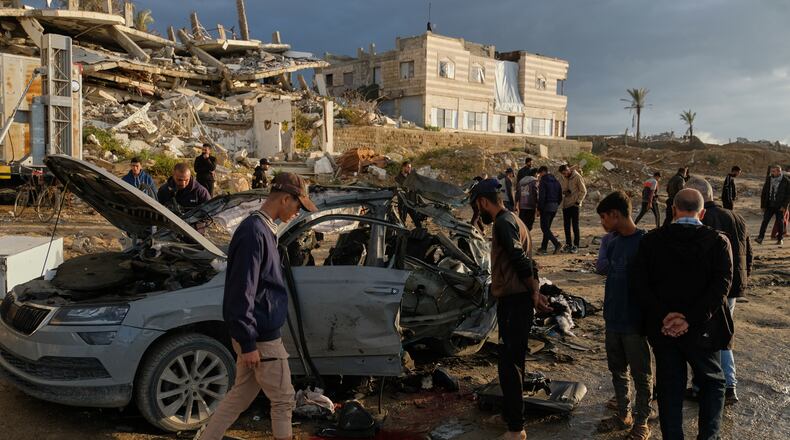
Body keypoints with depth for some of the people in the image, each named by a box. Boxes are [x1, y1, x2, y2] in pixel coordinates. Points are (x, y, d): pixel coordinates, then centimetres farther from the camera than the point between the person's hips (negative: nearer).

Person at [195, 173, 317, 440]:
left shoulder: (262, 229, 12)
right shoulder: (254, 232, -20)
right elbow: (242, 292, -22)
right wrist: (248, 343, -20)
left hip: (255, 336, 9)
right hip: (261, 338, -9)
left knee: (240, 396, 18)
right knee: (283, 400, 5)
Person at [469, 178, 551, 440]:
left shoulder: (504, 223, -16)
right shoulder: (512, 220, 17)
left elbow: (521, 261, -23)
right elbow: (525, 262, 17)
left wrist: (533, 293, -13)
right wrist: (535, 292, 11)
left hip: (513, 303, -11)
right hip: (515, 300, 11)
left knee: (509, 364, -6)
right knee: (512, 362, 22)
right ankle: (512, 412, 37)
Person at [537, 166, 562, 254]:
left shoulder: (543, 181, -9)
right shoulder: (556, 181, 15)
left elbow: (541, 196, -17)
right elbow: (560, 197, 16)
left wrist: (539, 209, -13)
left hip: (546, 207, -8)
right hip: (555, 207, 8)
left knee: (544, 228, -4)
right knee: (547, 227, 15)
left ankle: (556, 243, -18)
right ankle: (544, 247, 15)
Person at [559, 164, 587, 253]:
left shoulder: (577, 177, -8)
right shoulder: (562, 179, 8)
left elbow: (583, 191, -5)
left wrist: (578, 201, -11)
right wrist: (564, 192, -5)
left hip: (574, 205, -5)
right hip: (565, 205, 6)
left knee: (575, 225, -3)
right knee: (566, 225, 8)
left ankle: (576, 245, 1)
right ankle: (568, 244, 17)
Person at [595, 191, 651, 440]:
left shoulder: (643, 243, -18)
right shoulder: (612, 242, 4)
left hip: (634, 323, -7)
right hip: (613, 321, 7)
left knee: (641, 375, 9)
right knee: (617, 371, 19)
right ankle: (623, 415, 35)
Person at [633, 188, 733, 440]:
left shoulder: (651, 240, -4)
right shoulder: (718, 241, -7)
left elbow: (640, 284, -11)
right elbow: (721, 286, -17)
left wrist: (663, 316, -13)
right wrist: (690, 319, -18)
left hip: (662, 328, 1)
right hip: (700, 330, -1)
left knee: (670, 388, 12)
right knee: (712, 382, 20)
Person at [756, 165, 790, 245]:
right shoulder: (768, 179, 5)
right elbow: (764, 193, 10)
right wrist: (763, 205, 6)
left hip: (780, 206, -3)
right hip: (769, 205, 3)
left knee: (780, 222, 6)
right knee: (765, 221, -7)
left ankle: (780, 239, 19)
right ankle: (760, 238, -10)